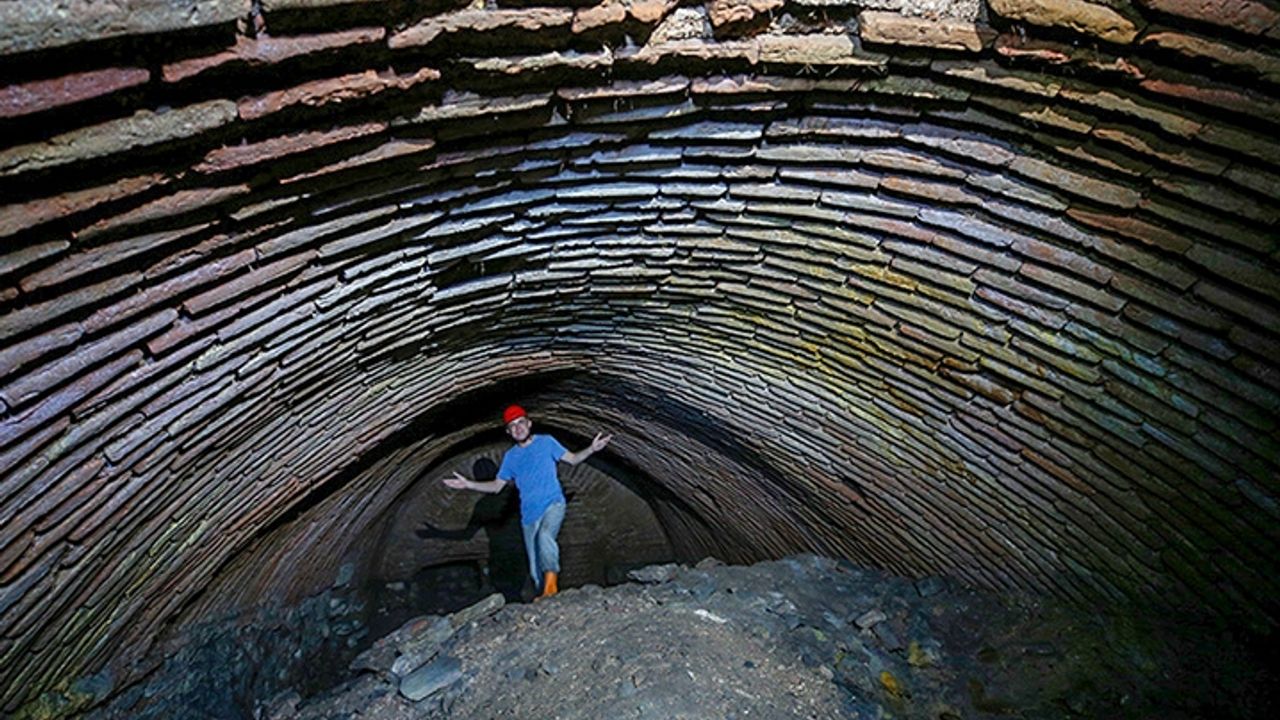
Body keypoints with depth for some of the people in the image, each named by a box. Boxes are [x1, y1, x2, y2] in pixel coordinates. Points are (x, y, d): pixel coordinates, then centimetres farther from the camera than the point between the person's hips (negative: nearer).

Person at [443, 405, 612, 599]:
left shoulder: (546, 442, 4)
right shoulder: (510, 456, 11)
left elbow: (572, 459, 9)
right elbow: (497, 485, 16)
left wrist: (592, 449, -8)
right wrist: (469, 484, 5)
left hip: (553, 504, -4)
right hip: (529, 513, 4)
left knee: (545, 535, -35)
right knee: (535, 566, 4)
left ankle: (551, 584, -31)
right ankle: (547, 595, 18)